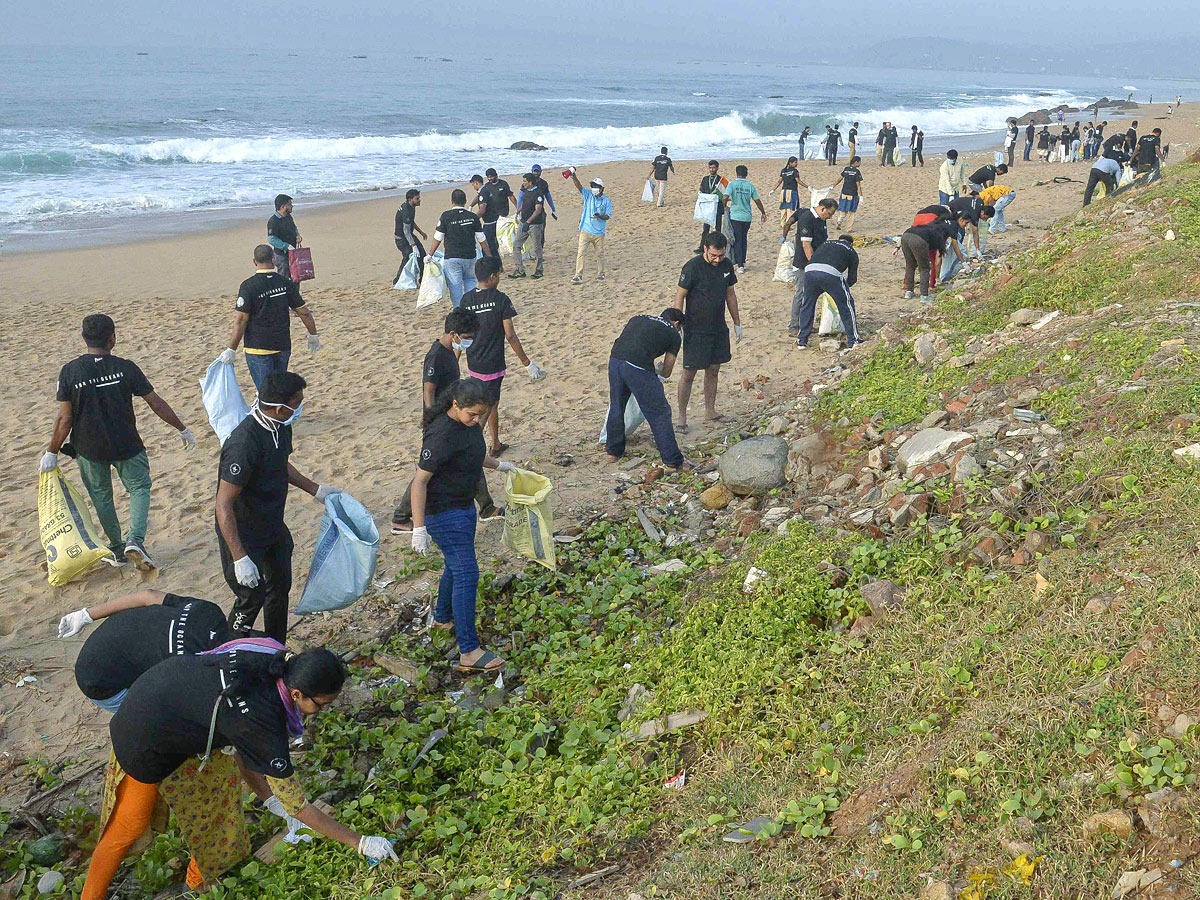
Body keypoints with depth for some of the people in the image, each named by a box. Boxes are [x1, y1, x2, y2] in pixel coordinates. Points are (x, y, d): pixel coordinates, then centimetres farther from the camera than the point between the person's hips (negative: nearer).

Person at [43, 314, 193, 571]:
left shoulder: (70, 371, -12)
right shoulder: (125, 368, -12)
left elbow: (64, 419, -10)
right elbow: (157, 404, -7)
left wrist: (51, 453, 2)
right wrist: (183, 429, 5)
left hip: (88, 448, 1)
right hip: (126, 445, -1)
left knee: (101, 495, 19)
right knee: (139, 487, 16)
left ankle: (117, 549, 28)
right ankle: (135, 540, -5)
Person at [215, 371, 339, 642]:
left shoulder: (280, 427, -5)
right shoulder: (244, 444, -34)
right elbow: (223, 505, -32)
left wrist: (315, 489, 20)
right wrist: (240, 558, -33)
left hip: (274, 527, 9)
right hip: (244, 534, -9)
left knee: (280, 589, 19)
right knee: (252, 598, 1)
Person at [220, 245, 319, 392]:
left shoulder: (248, 286, -13)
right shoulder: (286, 283, -1)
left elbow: (241, 320, -16)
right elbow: (304, 312, 3)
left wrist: (231, 349, -11)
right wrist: (313, 335, 18)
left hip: (258, 348, -5)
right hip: (283, 345, 5)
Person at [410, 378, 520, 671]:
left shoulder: (470, 423, 0)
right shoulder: (442, 434, -28)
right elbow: (420, 481, -25)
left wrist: (499, 465, 30)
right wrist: (419, 528, -25)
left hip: (464, 506, 9)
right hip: (443, 512, -9)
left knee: (456, 566, 22)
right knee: (466, 573, -11)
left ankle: (443, 619, 46)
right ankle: (469, 653, -8)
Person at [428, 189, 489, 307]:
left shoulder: (446, 216, -6)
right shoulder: (473, 217, 1)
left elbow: (437, 238, -4)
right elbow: (482, 239, 4)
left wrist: (430, 255, 4)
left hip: (451, 257, -2)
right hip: (470, 257, 3)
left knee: (455, 286, 4)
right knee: (470, 280, 23)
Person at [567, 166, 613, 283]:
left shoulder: (607, 201, 2)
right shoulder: (588, 195, 2)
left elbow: (608, 216, -2)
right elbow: (578, 186, -11)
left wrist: (600, 216, -23)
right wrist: (573, 175, -28)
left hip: (599, 233, 0)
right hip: (585, 231, 0)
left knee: (599, 254, 12)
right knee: (581, 253, -7)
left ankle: (601, 273, 29)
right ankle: (578, 276, -6)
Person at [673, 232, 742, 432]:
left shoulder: (726, 266, 4)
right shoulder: (692, 267, -15)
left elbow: (730, 295, 15)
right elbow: (679, 297, -12)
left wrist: (737, 323, 18)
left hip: (719, 328, 6)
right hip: (695, 331, -6)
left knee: (713, 370, 13)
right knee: (689, 373, -3)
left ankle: (710, 411, 27)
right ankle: (682, 417, 7)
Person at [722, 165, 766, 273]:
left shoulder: (732, 184, -7)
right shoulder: (750, 186, 1)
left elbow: (725, 198, -18)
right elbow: (757, 201, 6)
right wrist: (763, 213, 19)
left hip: (735, 216, -3)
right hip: (747, 216, 3)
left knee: (737, 240, 2)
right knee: (743, 239, 19)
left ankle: (740, 265, -4)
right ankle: (743, 262, 26)